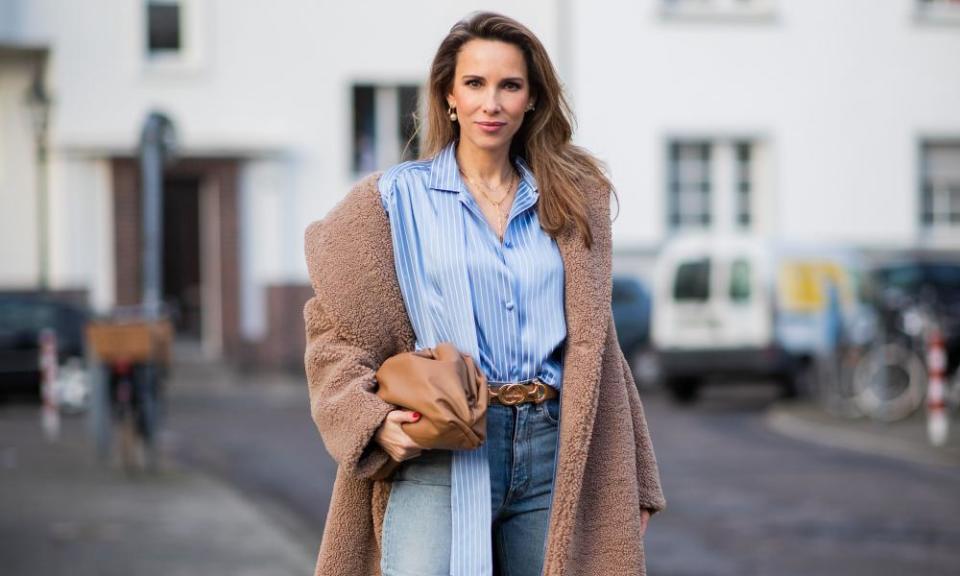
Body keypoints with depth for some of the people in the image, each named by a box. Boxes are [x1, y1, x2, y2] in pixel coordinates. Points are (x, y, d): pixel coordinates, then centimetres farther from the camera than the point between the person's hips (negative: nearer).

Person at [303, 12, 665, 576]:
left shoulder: (569, 200, 14)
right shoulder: (396, 198, 6)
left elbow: (593, 346, 16)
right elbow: (335, 335, 6)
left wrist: (632, 481, 13)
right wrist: (376, 421, -12)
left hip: (551, 457, 3)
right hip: (439, 459, -3)